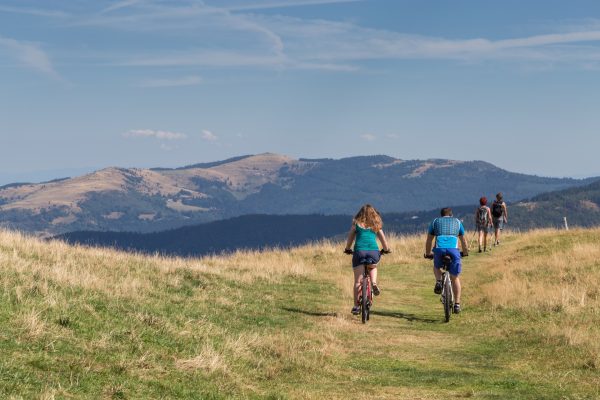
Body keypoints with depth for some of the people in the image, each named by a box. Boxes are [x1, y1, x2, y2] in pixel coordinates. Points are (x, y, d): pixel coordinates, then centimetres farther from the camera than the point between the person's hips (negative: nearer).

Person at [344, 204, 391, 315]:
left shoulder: (356, 224, 14)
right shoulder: (376, 225, 17)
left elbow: (350, 238, 17)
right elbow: (383, 239, 22)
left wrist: (347, 249, 32)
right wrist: (386, 250, 38)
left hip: (359, 251, -1)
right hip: (373, 251, 1)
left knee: (358, 281, 3)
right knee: (373, 267, 34)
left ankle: (356, 306, -2)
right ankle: (374, 283, 5)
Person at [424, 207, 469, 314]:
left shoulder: (435, 221, 25)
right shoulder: (457, 222, 26)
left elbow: (429, 240, 28)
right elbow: (463, 240, 35)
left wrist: (428, 253, 41)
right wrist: (465, 252, 51)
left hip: (439, 249, 0)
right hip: (453, 249, 0)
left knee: (436, 267, 33)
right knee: (455, 278, 14)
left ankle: (438, 282, 3)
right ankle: (457, 304, 7)